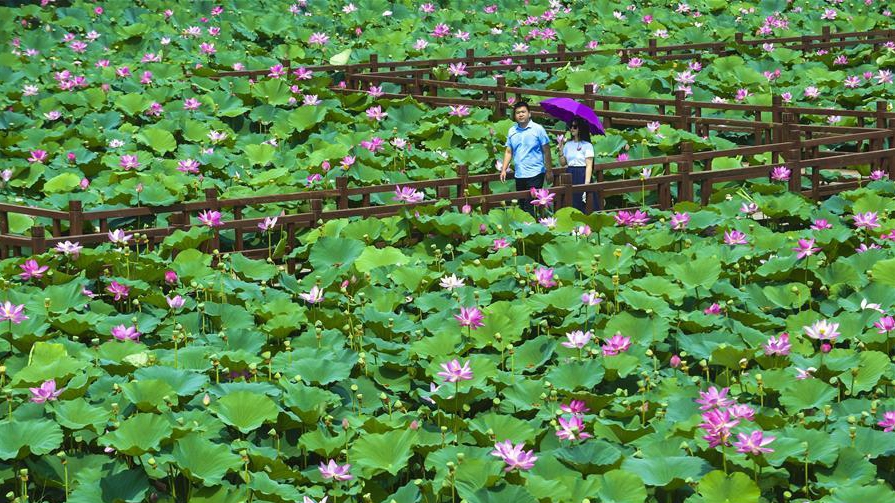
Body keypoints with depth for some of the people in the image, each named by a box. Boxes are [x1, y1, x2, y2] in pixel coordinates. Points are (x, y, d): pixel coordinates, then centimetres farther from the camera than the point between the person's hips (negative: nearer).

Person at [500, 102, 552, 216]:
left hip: (535, 174, -5)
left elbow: (546, 151, -1)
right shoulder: (512, 131, 10)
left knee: (530, 206, -12)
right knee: (521, 205, 10)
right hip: (519, 175, 5)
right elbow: (509, 152, 14)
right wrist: (504, 169, 5)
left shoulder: (538, 129, -3)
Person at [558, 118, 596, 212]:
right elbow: (562, 163, 11)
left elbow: (589, 166, -9)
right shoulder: (568, 144, 11)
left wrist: (586, 184, -17)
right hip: (570, 177, 5)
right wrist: (561, 148, 0)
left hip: (582, 176, -5)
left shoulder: (587, 145, -5)